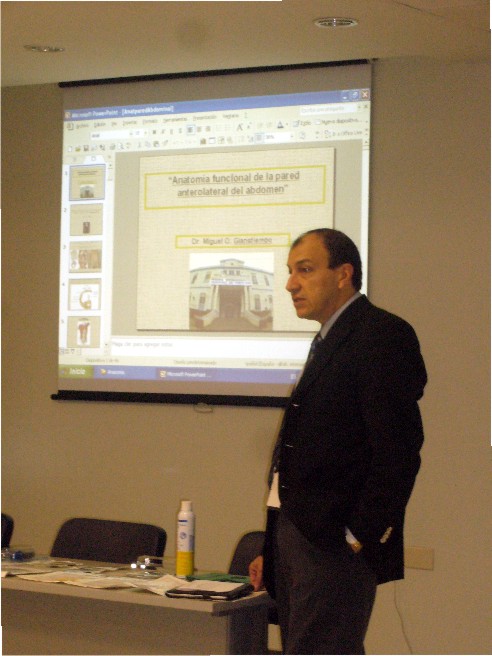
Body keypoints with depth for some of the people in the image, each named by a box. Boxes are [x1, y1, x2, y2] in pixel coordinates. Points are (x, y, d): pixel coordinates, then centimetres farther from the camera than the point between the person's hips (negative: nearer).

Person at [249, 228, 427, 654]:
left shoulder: (384, 336, -9)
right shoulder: (330, 341, 20)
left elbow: (398, 452, -17)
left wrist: (361, 537, -16)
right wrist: (275, 550, 15)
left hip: (336, 543, -9)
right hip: (296, 539, 9)